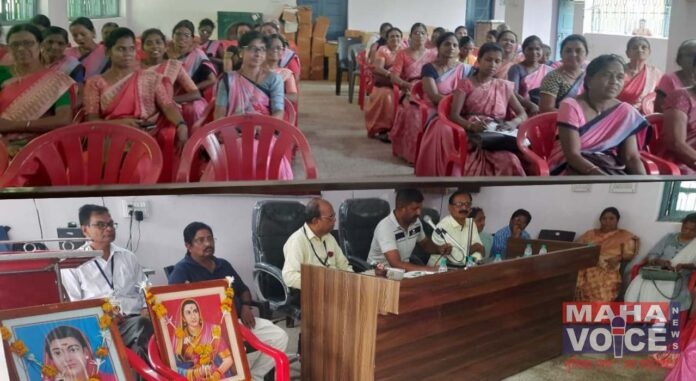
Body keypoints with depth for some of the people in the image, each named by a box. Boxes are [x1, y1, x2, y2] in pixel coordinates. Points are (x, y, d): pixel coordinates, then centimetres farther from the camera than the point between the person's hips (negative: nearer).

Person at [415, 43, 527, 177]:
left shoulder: (504, 86, 19)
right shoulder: (466, 84, 9)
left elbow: (522, 114, 15)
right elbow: (454, 115, -4)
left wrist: (513, 123, -9)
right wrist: (470, 125, -26)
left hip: (498, 136, 1)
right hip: (474, 136, 0)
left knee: (510, 161, -34)